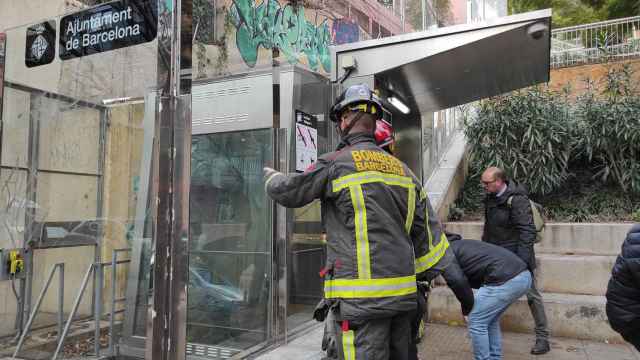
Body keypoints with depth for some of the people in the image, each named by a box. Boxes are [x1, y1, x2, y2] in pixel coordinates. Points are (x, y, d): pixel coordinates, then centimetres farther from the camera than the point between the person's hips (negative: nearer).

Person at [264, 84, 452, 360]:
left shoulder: (337, 163, -8)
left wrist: (272, 177, 25)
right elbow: (427, 228, 11)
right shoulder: (401, 168, 12)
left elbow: (288, 192, 3)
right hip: (404, 295, 7)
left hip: (362, 299, -7)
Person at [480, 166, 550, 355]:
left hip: (517, 255, -7)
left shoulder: (517, 200, -21)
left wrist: (523, 259, -27)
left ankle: (543, 337, 14)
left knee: (532, 294, 3)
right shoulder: (490, 198, 4)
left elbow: (527, 231, -24)